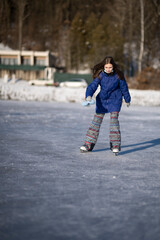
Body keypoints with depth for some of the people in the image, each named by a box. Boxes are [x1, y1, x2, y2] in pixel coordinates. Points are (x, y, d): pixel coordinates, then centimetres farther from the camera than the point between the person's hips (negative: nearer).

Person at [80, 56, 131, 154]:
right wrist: (89, 96, -40)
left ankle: (115, 145, -7)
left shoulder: (118, 75, -14)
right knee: (96, 120, 3)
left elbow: (124, 87, 0)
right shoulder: (100, 75, -13)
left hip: (115, 100, -2)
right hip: (102, 99, 2)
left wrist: (127, 100, 12)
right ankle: (88, 144, 10)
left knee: (114, 119, -14)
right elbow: (93, 86, -21)